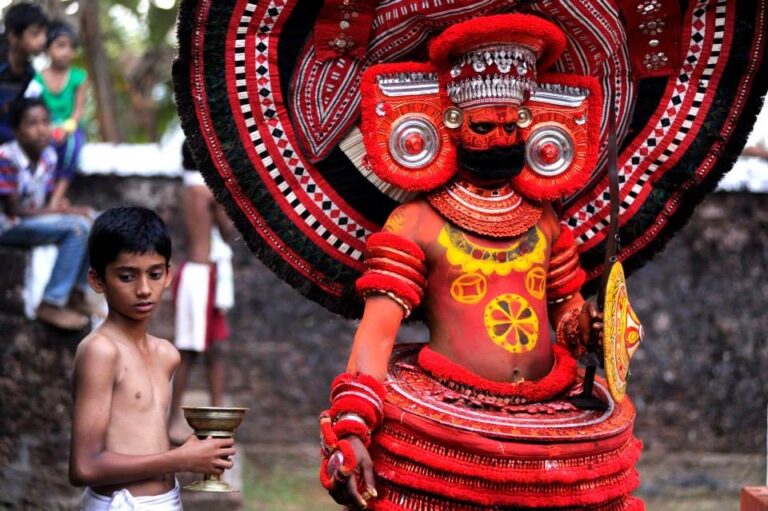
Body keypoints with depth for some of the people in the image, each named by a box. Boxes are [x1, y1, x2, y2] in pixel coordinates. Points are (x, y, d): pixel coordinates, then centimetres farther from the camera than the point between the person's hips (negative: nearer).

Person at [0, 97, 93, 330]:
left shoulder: (48, 156, 1)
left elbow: (46, 203, 7)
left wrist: (64, 209, -15)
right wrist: (61, 210, -19)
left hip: (37, 219, 8)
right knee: (77, 227, -26)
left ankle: (76, 292, 3)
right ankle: (51, 305, -23)